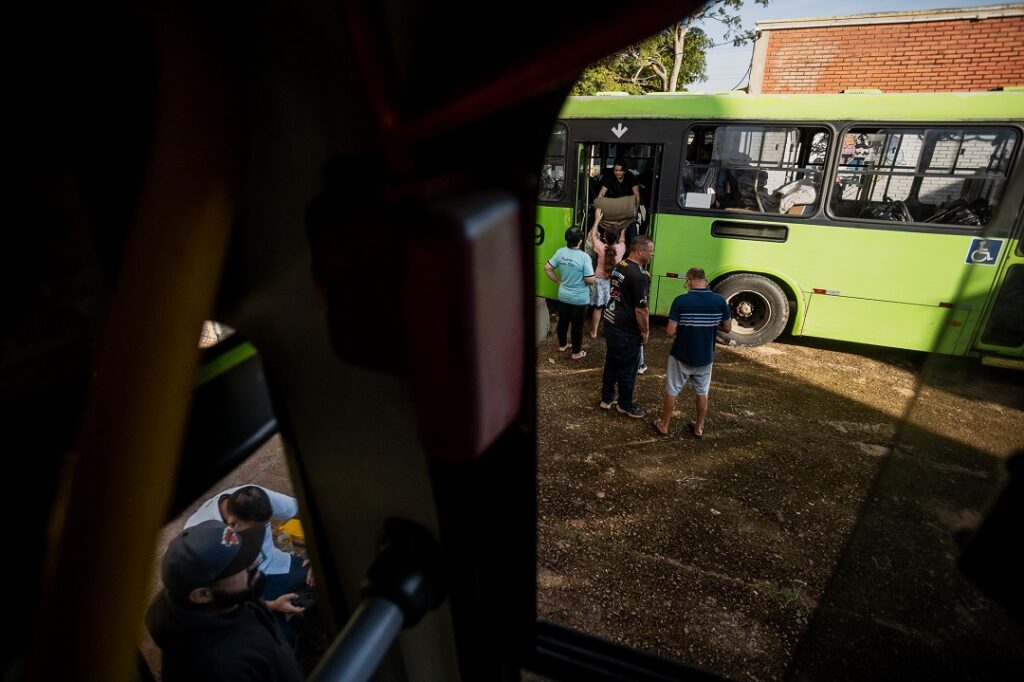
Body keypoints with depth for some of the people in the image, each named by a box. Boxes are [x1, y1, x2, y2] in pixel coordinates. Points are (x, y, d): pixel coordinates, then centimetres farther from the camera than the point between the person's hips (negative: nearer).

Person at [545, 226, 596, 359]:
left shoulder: (560, 252, -7)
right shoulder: (584, 257, -23)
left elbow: (547, 268, 1)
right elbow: (590, 280, -22)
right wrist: (595, 277, 1)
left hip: (563, 296, 5)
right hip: (580, 299, -5)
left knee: (562, 322, 22)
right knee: (577, 326, 10)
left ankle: (562, 345, 42)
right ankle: (576, 352, 25)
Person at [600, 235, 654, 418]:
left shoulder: (619, 266, 6)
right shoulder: (639, 276, -23)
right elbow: (641, 309, -22)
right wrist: (645, 331, -7)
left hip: (610, 323, 9)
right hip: (627, 330, -9)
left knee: (611, 362, 20)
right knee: (627, 369, 8)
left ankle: (607, 399, 33)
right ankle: (625, 405, 25)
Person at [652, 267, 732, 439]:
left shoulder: (681, 301, -18)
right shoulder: (720, 301, -8)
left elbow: (670, 332, -20)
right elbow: (728, 328, 1)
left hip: (681, 356, -3)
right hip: (705, 358, 3)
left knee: (672, 391, 13)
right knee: (702, 393, 19)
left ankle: (663, 425, 25)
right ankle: (699, 427, 31)